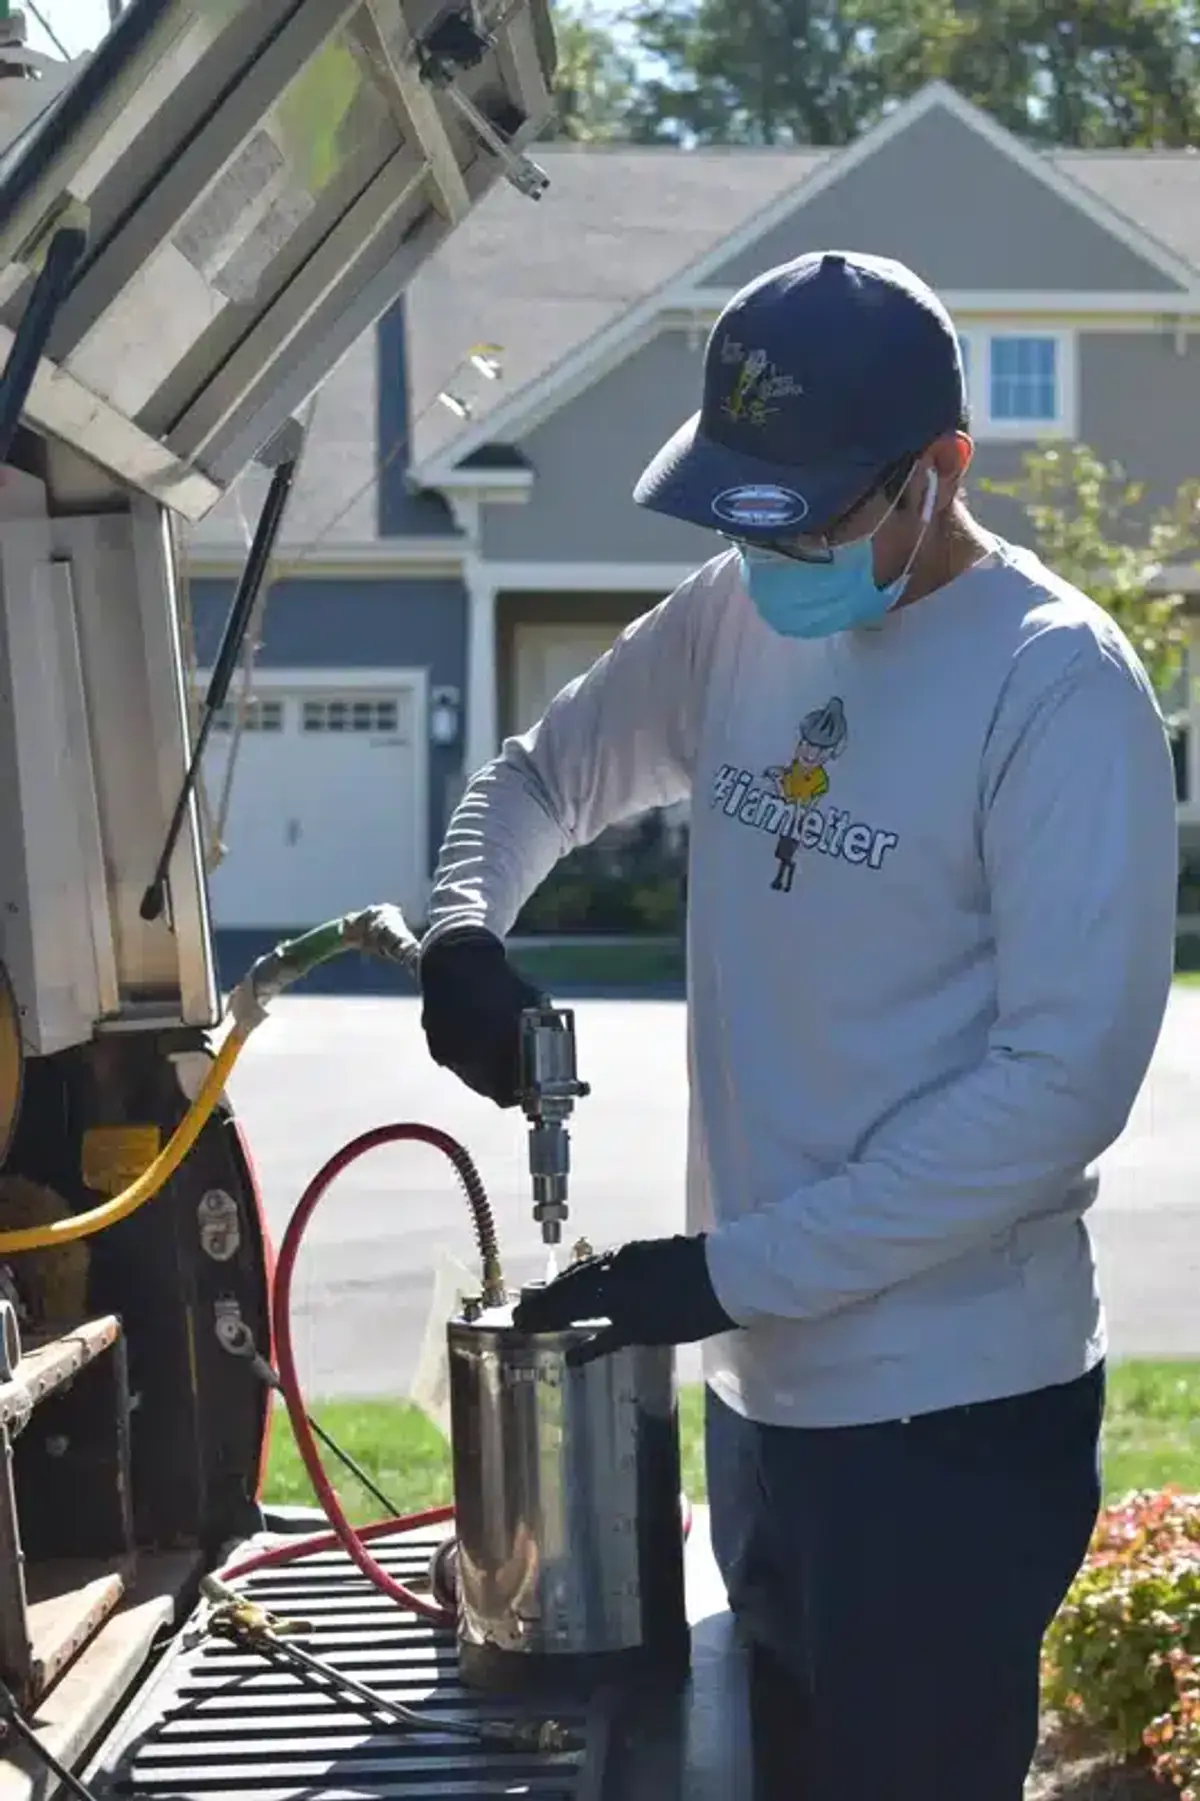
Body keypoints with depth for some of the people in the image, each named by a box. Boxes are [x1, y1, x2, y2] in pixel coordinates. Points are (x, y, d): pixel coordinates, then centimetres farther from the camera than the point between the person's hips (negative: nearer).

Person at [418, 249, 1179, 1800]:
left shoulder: (1059, 683, -17)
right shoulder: (736, 616, 4)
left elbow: (1067, 1081, -21)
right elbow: (542, 775, 21)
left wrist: (735, 1268, -21)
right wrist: (465, 924, -2)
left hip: (950, 1413, -7)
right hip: (762, 1381, 7)